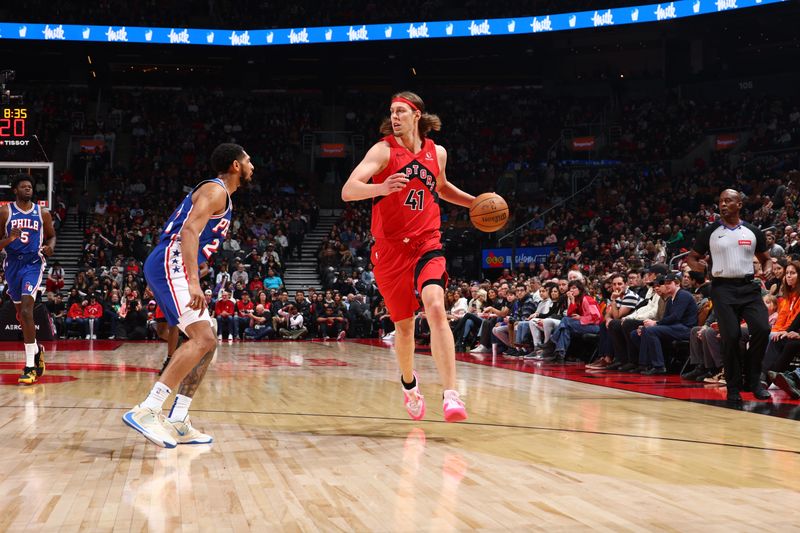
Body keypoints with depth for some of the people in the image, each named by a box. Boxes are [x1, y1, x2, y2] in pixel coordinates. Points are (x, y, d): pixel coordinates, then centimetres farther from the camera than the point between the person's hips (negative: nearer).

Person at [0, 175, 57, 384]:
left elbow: (52, 236, 15)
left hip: (33, 264, -3)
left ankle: (30, 366, -18)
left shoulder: (43, 213, 2)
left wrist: (50, 247, -7)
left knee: (26, 312, -18)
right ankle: (36, 350, 40)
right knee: (21, 314, 15)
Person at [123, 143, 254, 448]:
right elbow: (189, 230, -21)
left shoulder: (220, 194, 25)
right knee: (202, 339, -20)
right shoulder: (215, 190, -6)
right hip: (171, 264, -11)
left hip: (173, 267, 11)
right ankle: (146, 412, -25)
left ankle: (178, 423, 10)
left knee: (206, 342, 10)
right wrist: (194, 282, -31)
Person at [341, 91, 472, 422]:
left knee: (436, 309, -23)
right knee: (404, 325, 9)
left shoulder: (437, 153, 7)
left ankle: (451, 395, -26)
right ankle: (409, 384, 37)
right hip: (390, 249, -1)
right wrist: (381, 187, -38)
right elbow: (348, 191, -19)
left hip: (427, 244, 1)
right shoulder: (383, 150, -6)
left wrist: (476, 203, 15)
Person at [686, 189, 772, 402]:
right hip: (723, 288, -1)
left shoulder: (754, 232, 8)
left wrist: (767, 271, -5)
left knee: (762, 329, -15)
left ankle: (753, 379, 4)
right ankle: (734, 386, 8)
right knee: (730, 336, -8)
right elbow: (692, 257, 10)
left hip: (749, 286, 2)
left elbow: (765, 259, 17)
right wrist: (697, 265, -13)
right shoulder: (709, 231, 4)